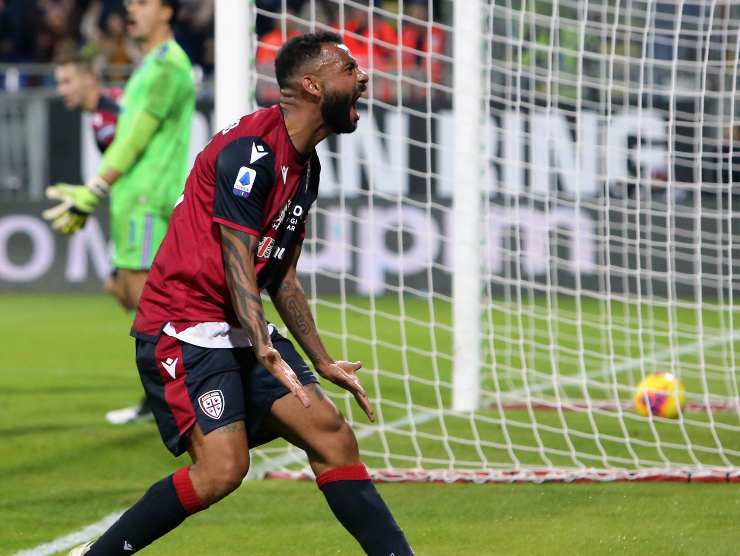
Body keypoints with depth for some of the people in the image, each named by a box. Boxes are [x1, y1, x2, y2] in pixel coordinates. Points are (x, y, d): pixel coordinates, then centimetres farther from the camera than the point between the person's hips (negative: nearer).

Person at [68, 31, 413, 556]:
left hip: (241, 332, 9)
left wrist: (323, 363, 22)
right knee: (223, 466, -21)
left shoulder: (306, 165, 15)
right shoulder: (251, 149, -16)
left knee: (334, 437, -3)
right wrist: (266, 353, -32)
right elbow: (237, 266, -21)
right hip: (184, 329, -9)